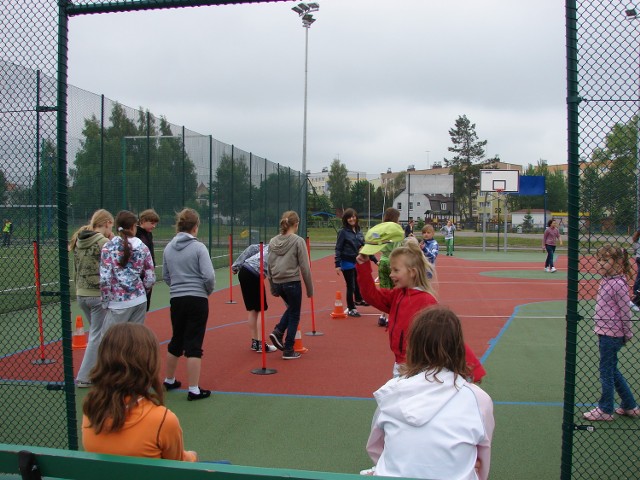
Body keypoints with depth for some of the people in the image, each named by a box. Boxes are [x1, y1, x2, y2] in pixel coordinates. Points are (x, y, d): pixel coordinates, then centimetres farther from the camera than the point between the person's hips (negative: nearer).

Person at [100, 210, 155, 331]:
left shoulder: (108, 247, -5)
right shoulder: (142, 247, 3)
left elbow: (105, 279, -10)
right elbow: (150, 278, 4)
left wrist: (106, 301, 2)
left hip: (119, 303, -3)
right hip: (140, 300, 4)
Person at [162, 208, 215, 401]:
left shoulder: (169, 248, 5)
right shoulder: (198, 247, -11)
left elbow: (165, 276, 12)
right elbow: (209, 276, -15)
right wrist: (208, 291, 3)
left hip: (176, 300, 5)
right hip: (197, 300, -5)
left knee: (176, 341, 21)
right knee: (193, 345, -1)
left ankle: (169, 381, 36)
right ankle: (194, 390, 3)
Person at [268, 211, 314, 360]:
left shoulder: (273, 241, 4)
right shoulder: (298, 241, -11)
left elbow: (269, 266, 8)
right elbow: (305, 268, -10)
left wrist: (273, 288, 17)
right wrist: (310, 289, -1)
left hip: (278, 283, 5)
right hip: (292, 283, -5)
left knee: (291, 307, 29)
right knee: (294, 315, 10)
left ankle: (278, 332, 10)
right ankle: (288, 350, 14)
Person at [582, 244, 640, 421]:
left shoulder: (619, 284, -18)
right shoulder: (605, 280, 7)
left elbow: (625, 312, -13)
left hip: (611, 334, -9)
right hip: (605, 332, 9)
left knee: (607, 371, 3)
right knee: (612, 371, 18)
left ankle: (605, 410, 15)